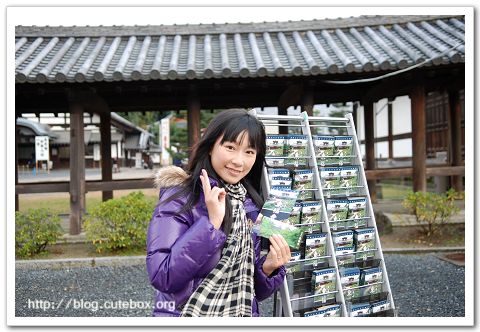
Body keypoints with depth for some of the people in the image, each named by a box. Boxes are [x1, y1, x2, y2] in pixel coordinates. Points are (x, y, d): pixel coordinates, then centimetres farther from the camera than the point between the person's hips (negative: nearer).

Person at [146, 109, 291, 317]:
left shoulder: (252, 206, -1)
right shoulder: (179, 198, -15)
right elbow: (162, 277, -24)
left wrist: (268, 268, -14)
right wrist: (211, 222, -27)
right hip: (185, 312, -4)